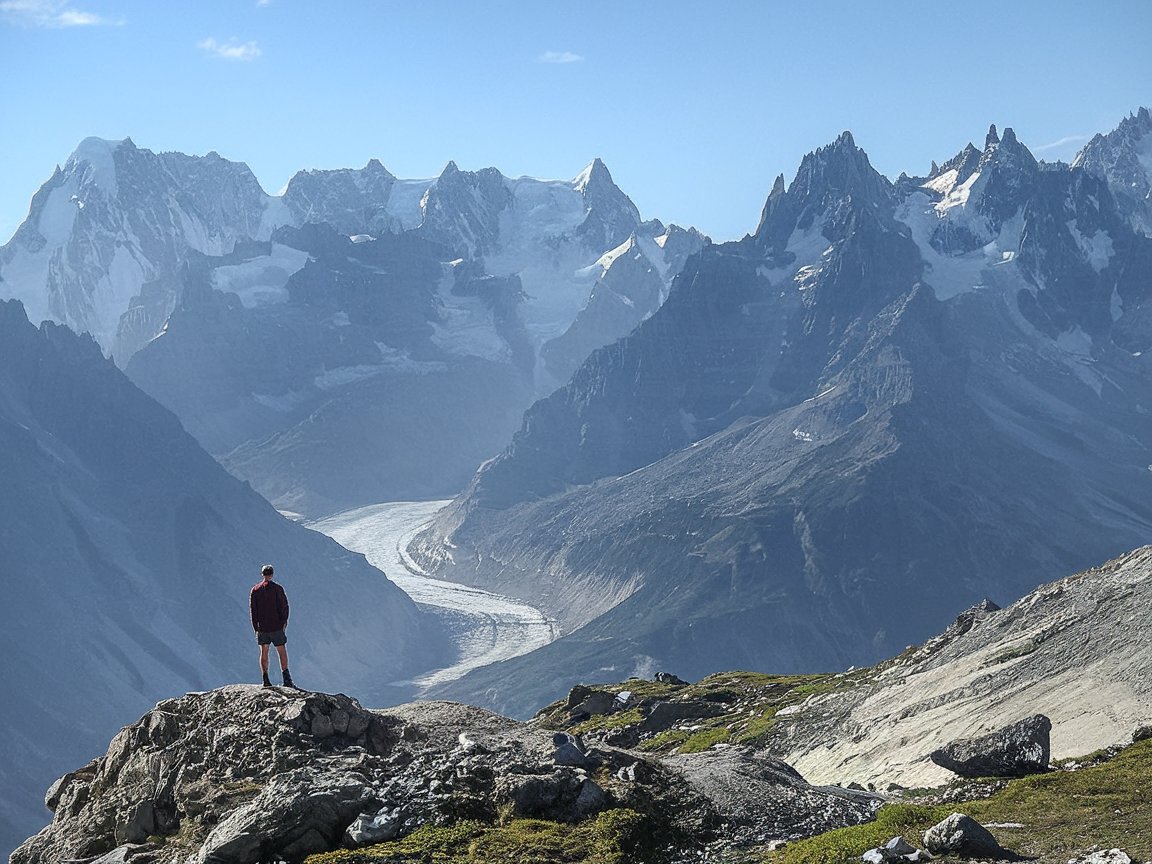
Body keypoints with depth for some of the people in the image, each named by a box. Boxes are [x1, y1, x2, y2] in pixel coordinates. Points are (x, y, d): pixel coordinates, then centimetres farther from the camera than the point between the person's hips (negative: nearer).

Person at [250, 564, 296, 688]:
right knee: (282, 652, 1)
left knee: (264, 652, 9)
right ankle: (286, 679, -8)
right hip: (276, 626, -2)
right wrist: (284, 622, 4)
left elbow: (252, 609, 5)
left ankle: (266, 680, 5)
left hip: (262, 628, 3)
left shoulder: (255, 590, 4)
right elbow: (284, 606, -7)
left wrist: (256, 628, 9)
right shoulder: (277, 588, -5)